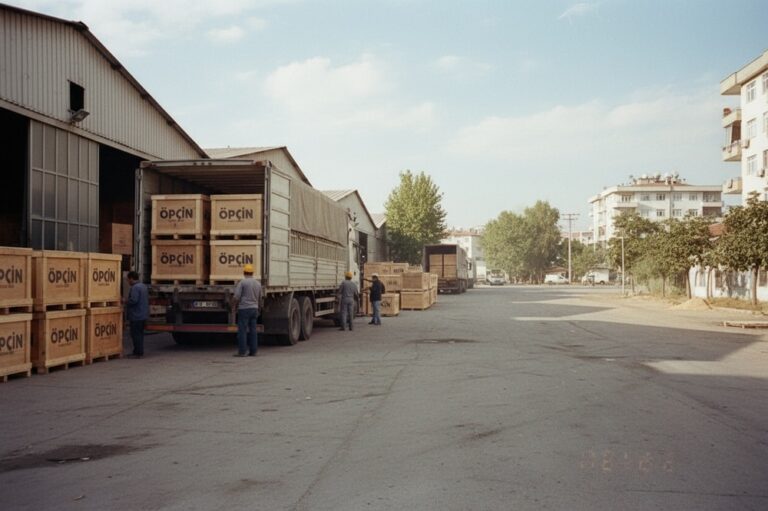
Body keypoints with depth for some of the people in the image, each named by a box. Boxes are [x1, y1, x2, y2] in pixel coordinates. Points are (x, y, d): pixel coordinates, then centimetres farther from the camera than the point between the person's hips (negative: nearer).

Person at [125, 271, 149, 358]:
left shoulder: (135, 287, -18)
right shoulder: (143, 286, 15)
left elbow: (133, 300, -27)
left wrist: (126, 302, -8)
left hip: (136, 316, -10)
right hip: (143, 314, 10)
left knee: (136, 334, -4)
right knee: (139, 334, 16)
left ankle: (138, 353, -2)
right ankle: (139, 352, 22)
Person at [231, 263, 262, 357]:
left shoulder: (242, 282, -9)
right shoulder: (258, 283, 10)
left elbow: (236, 297, -14)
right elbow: (259, 299, 18)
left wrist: (233, 306, 3)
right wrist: (258, 309, 31)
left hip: (244, 309, -6)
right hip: (254, 309, 6)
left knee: (242, 330, -3)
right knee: (253, 331, 8)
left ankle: (242, 351, -3)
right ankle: (253, 351, 8)